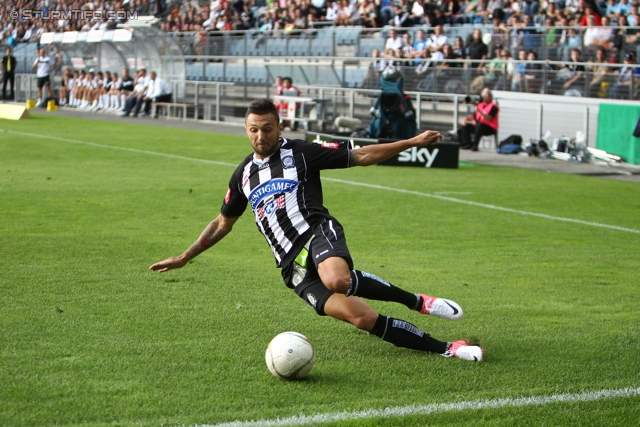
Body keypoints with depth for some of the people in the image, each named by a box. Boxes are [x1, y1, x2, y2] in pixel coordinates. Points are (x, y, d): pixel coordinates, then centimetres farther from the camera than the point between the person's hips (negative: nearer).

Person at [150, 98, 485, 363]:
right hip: (292, 264, 3)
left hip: (317, 233, -3)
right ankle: (445, 348, -13)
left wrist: (413, 142, -1)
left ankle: (416, 301, -17)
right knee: (360, 317, -19)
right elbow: (223, 223, 32)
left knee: (337, 280, -41)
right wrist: (184, 257, 30)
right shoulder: (243, 175, 20)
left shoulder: (300, 153, 5)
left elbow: (361, 156, 6)